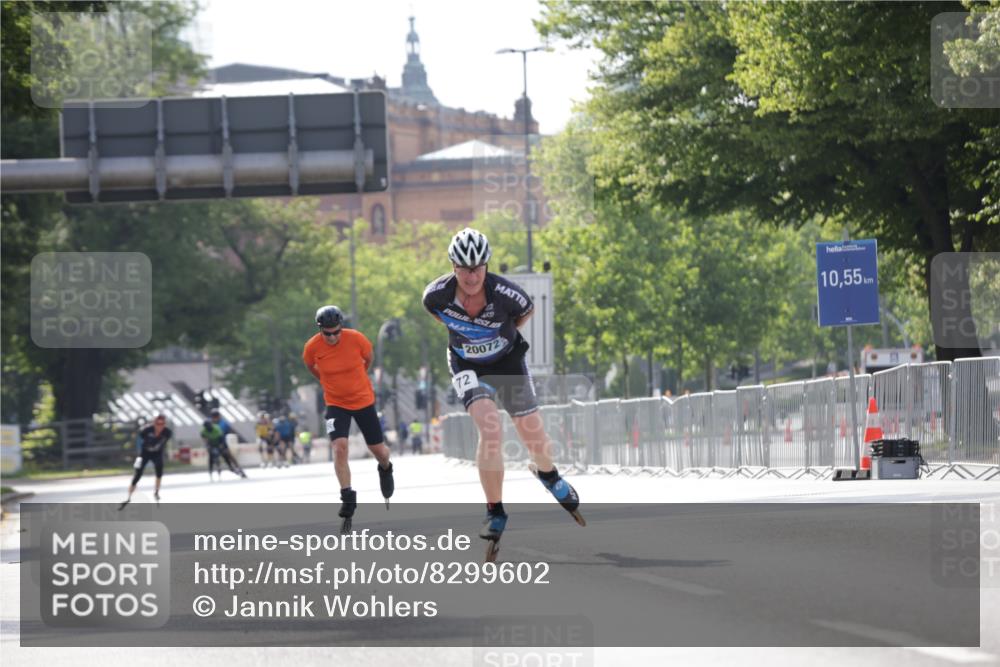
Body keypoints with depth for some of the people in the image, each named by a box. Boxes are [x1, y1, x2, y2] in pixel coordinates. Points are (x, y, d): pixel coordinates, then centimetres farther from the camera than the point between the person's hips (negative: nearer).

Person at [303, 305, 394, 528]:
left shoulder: (356, 339, -19)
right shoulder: (312, 347, -17)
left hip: (363, 400, 0)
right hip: (335, 403, 0)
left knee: (378, 449, 9)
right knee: (339, 446, -21)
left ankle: (385, 469, 46)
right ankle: (347, 499, -14)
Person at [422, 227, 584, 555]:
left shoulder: (506, 294, -29)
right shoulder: (437, 294, -25)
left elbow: (526, 311, -5)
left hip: (507, 361, 1)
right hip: (467, 366, -1)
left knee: (534, 435, 7)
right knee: (490, 430, -23)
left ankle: (548, 475, 45)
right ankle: (495, 512, -11)